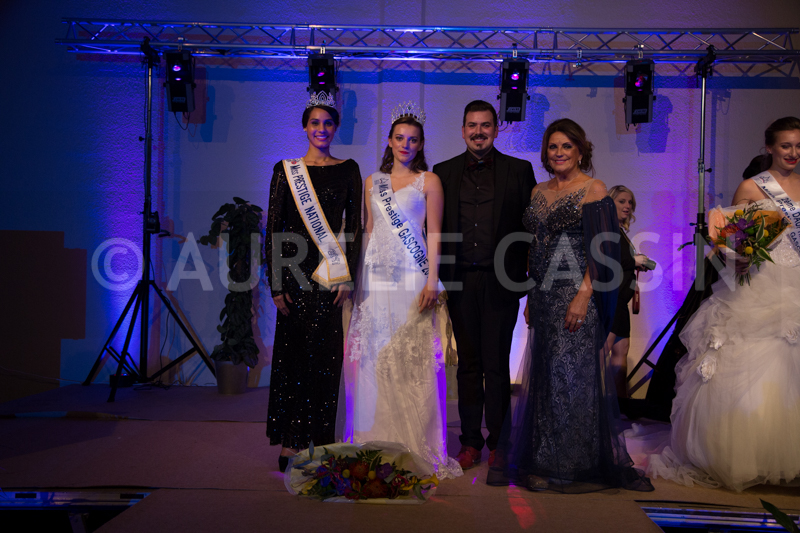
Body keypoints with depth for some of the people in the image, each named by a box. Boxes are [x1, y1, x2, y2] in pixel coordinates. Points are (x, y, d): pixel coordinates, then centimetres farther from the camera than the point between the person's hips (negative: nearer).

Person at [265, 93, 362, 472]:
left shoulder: (348, 170, 8)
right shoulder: (286, 170, 5)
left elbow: (354, 227, 6)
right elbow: (273, 229, 1)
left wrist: (348, 277, -5)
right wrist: (275, 284, -5)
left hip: (331, 275, 1)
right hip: (295, 272, -1)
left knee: (325, 358, 2)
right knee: (293, 354, 1)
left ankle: (319, 445, 13)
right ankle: (290, 445, 10)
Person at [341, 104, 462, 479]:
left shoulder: (428, 181, 6)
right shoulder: (372, 182, 16)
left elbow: (434, 233, 0)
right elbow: (369, 231, 17)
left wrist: (431, 281, -9)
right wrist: (358, 278, 10)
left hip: (412, 279, -3)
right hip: (376, 280, 4)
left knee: (413, 360, -4)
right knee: (374, 359, 3)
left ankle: (417, 447, 6)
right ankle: (376, 444, 13)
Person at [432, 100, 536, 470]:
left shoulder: (519, 170, 4)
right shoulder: (444, 172, 9)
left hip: (500, 282, -2)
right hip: (460, 281, 2)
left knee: (497, 365, 4)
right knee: (468, 364, 9)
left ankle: (498, 442, 18)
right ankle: (471, 442, 20)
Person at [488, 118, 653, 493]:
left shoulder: (593, 189, -5)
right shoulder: (539, 192, 14)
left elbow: (601, 250, -11)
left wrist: (583, 296, -20)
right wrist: (530, 298, 13)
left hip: (576, 296, -6)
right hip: (543, 297, 6)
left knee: (574, 374, -2)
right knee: (544, 375, 10)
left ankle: (576, 465, 11)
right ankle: (543, 461, 22)